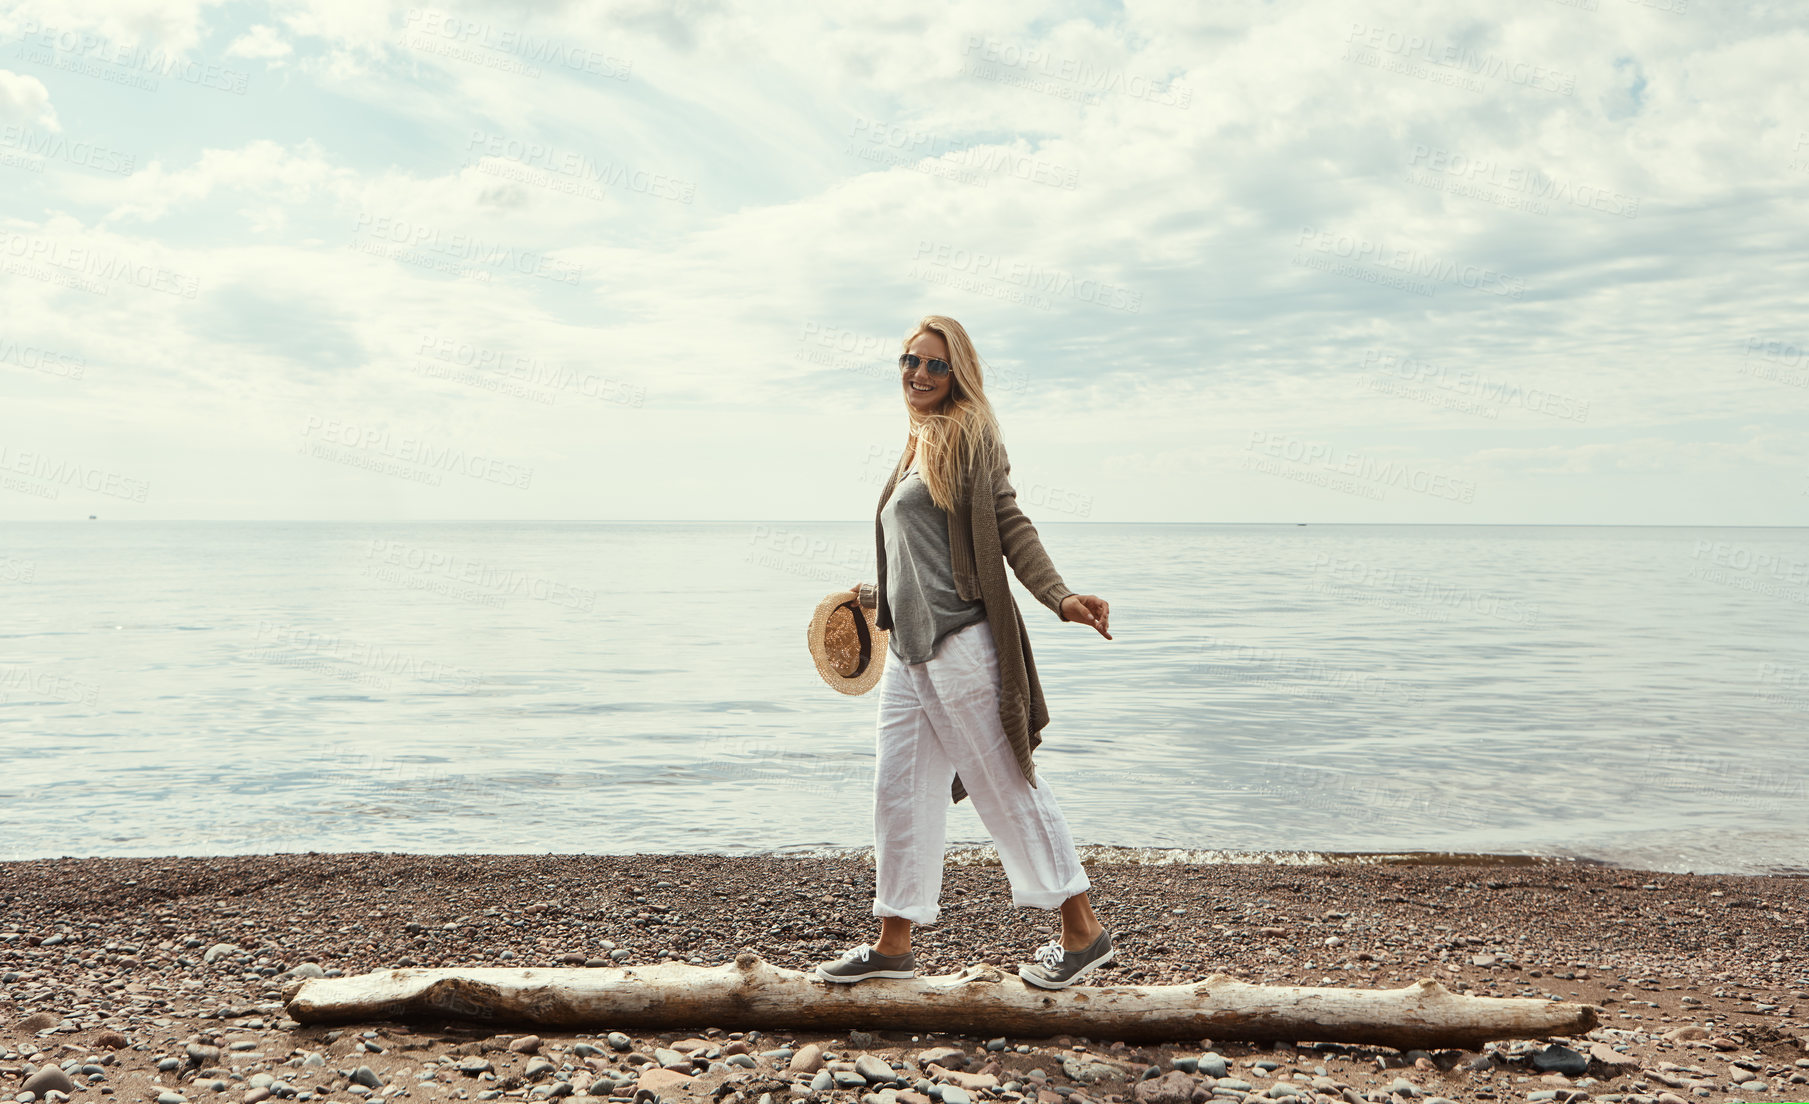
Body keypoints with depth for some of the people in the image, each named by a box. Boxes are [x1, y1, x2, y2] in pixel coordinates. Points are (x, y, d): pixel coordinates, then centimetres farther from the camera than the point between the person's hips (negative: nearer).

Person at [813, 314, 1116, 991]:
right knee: (899, 793, 12)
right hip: (908, 652, 8)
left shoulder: (968, 433, -4)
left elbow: (1008, 523, -13)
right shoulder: (916, 449, 18)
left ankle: (1083, 932, 10)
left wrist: (1060, 598, -25)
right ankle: (893, 944, 23)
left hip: (960, 646, -8)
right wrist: (875, 597, 39)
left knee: (1008, 789, -2)